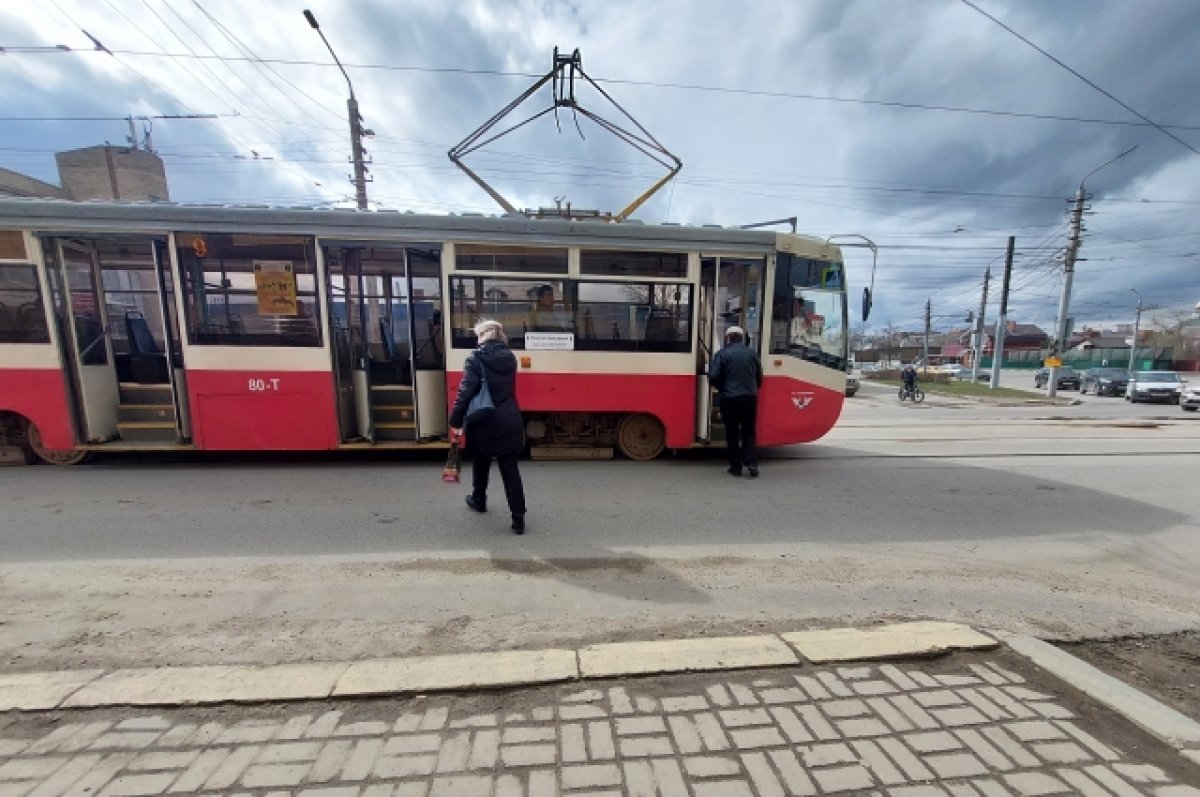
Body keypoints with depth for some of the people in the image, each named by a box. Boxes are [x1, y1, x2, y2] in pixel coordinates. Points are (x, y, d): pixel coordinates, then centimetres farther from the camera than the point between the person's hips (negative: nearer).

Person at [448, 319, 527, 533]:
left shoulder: (476, 359, -11)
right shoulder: (510, 357, 5)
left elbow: (465, 392, -15)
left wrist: (456, 421, -11)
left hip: (484, 421, -3)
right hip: (509, 420, 3)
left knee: (481, 463, 21)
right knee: (510, 469, 3)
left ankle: (479, 500, 42)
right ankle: (518, 518, 2)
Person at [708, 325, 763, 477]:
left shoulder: (722, 354, -5)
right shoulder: (752, 353, 7)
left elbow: (713, 377, -11)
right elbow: (759, 377, 11)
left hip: (729, 399, -3)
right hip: (750, 398, 3)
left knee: (732, 433, 7)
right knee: (749, 432, 14)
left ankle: (736, 467, 11)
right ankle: (752, 463, 4)